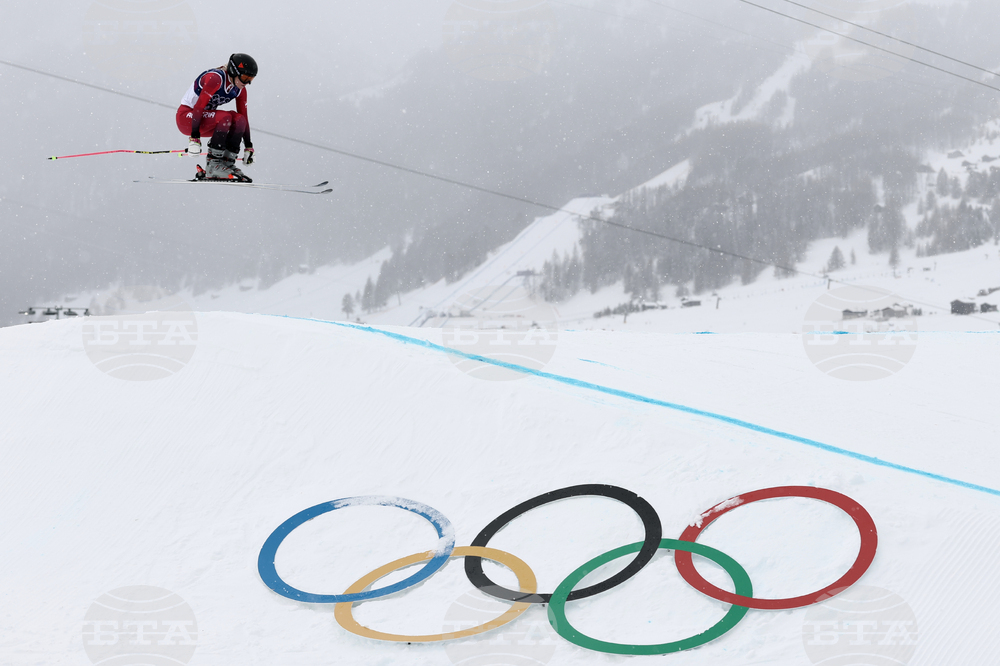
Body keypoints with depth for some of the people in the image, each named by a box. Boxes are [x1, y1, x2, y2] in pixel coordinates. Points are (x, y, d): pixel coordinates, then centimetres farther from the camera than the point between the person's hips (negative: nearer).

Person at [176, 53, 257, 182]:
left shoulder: (240, 89, 0)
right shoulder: (216, 78, -24)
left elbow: (244, 117, 6)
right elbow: (199, 107, -29)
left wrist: (248, 147, 3)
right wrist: (194, 138, -34)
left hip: (204, 120, 8)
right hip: (186, 116, -7)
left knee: (239, 119, -16)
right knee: (224, 117, -31)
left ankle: (228, 162, -13)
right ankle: (213, 166, -26)